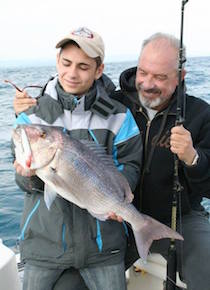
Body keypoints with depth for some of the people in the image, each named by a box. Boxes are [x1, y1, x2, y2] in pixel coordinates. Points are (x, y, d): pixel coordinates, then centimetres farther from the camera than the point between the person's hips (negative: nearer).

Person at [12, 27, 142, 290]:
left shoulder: (117, 116, -5)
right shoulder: (33, 115, -2)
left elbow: (130, 167, 0)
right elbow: (24, 183, 0)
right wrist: (29, 175, -23)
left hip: (101, 238, 0)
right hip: (44, 238, 1)